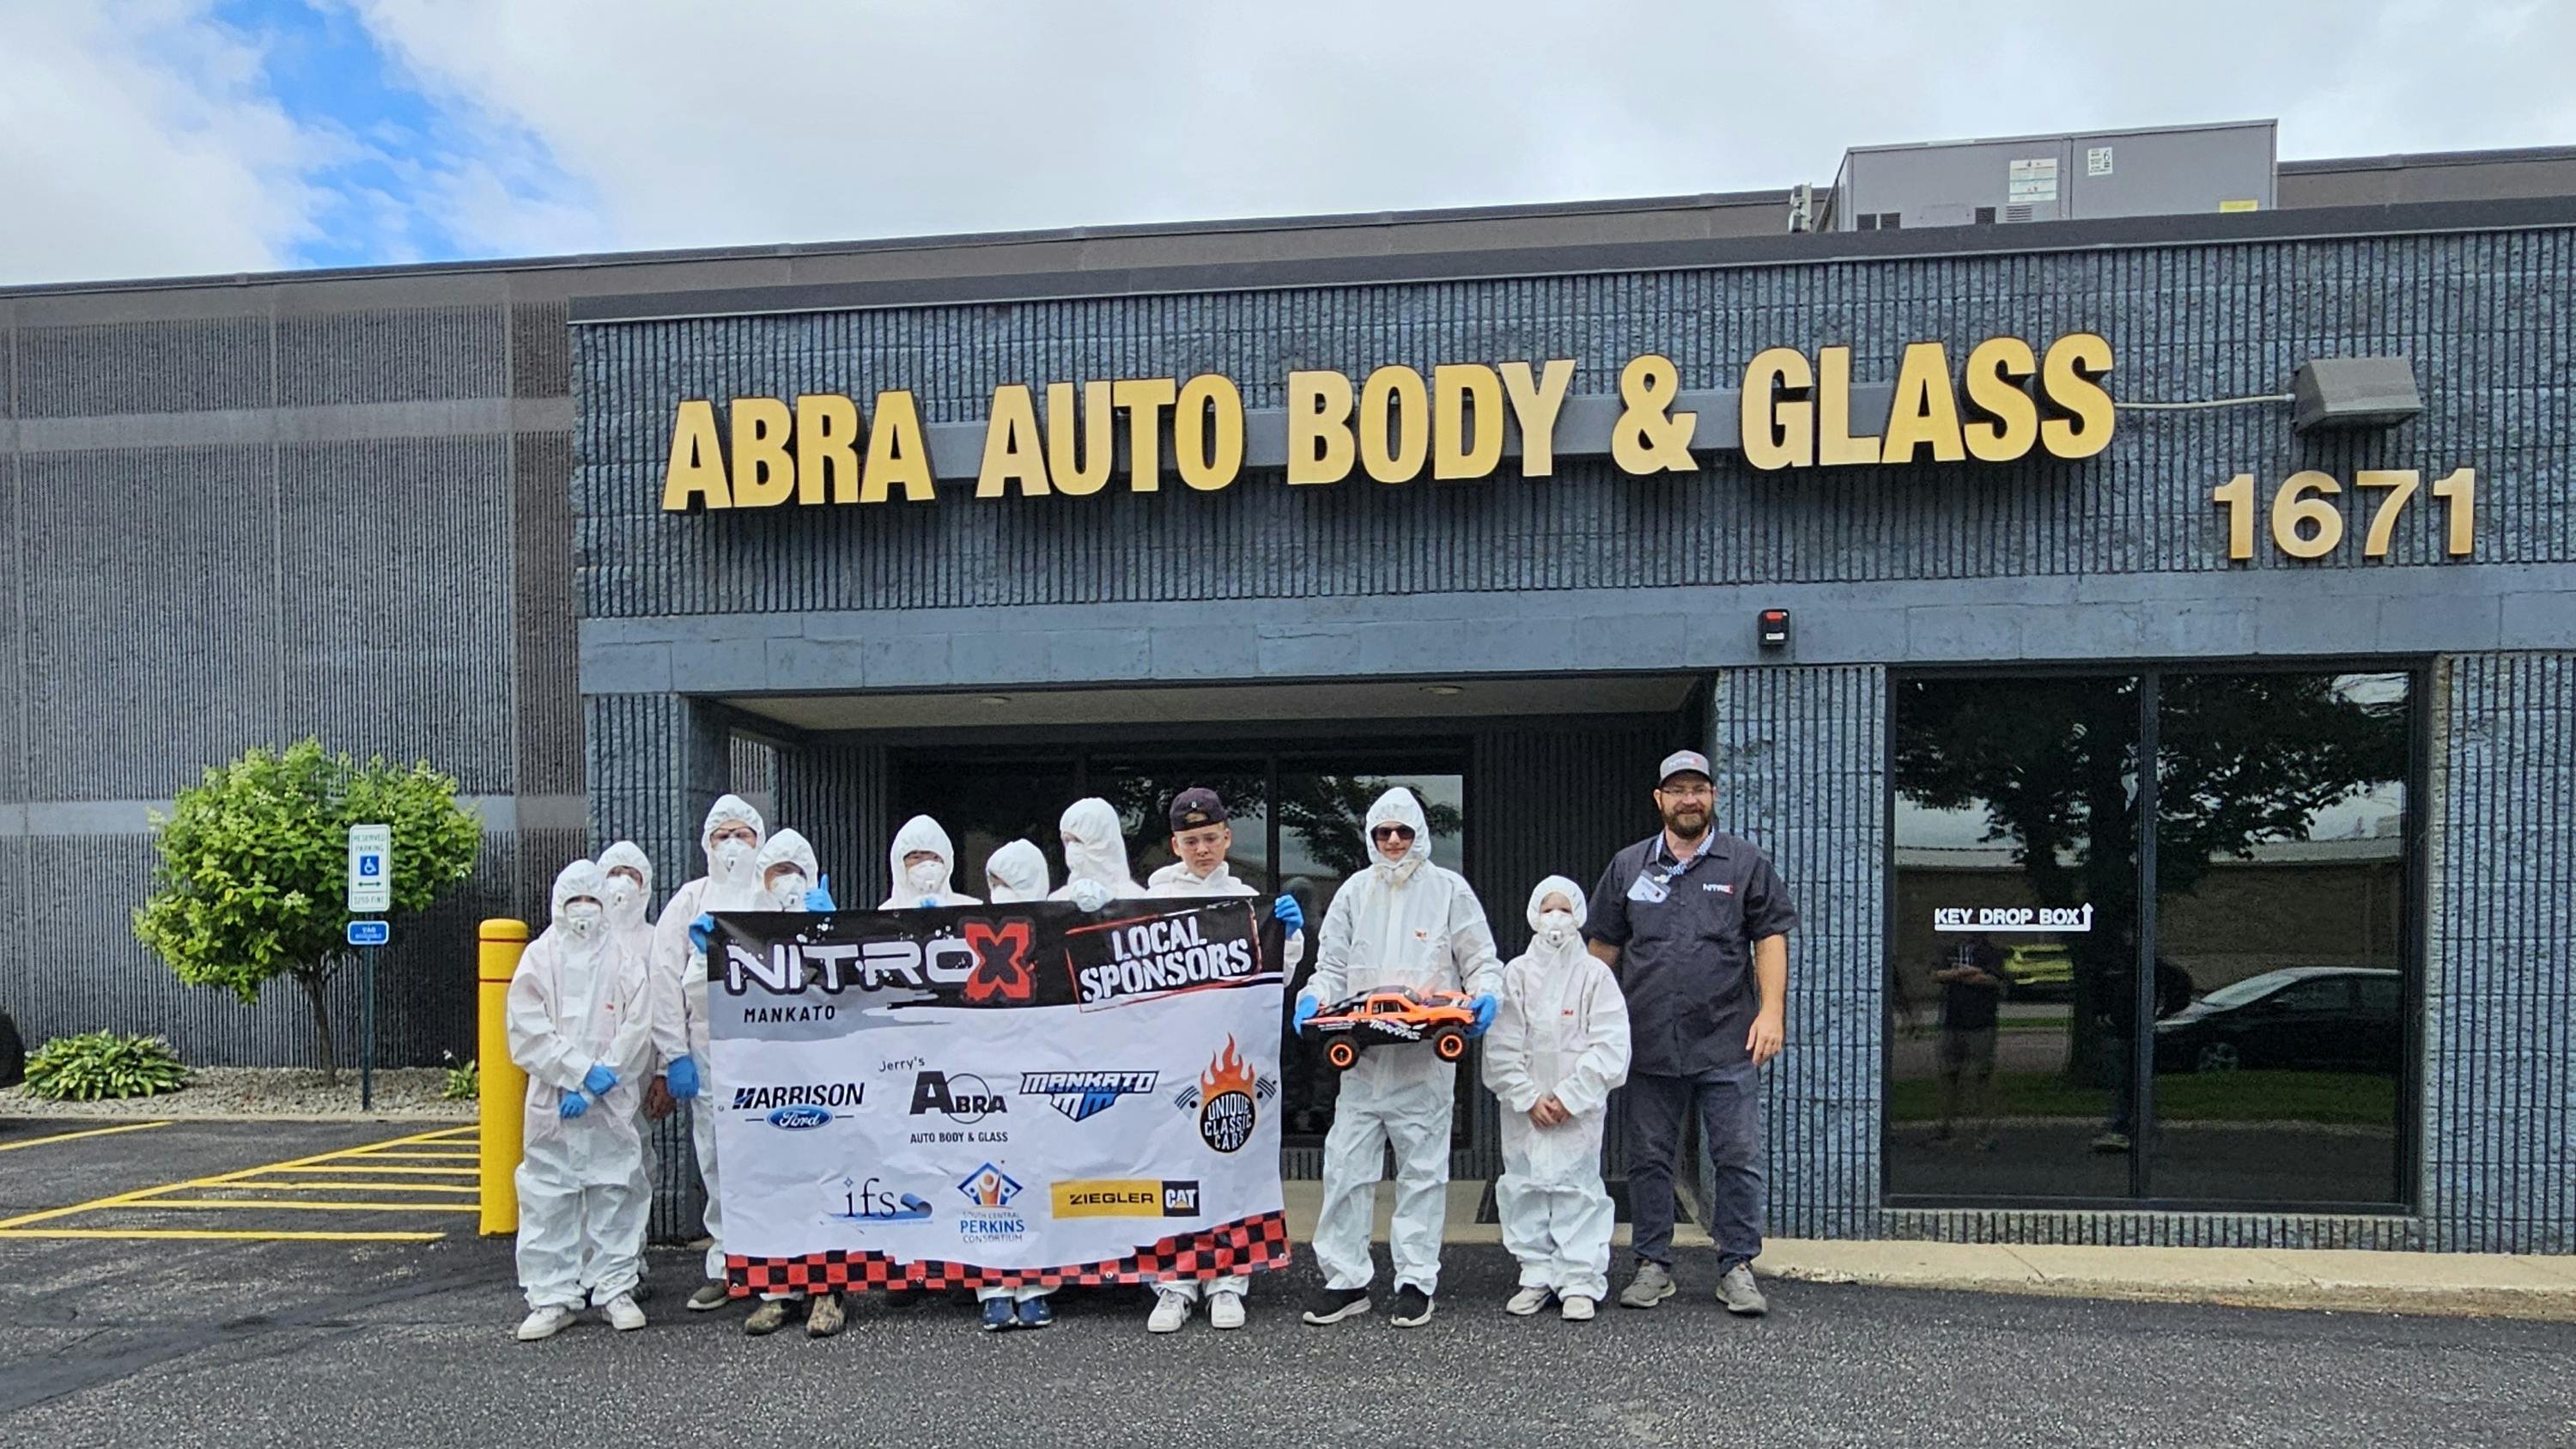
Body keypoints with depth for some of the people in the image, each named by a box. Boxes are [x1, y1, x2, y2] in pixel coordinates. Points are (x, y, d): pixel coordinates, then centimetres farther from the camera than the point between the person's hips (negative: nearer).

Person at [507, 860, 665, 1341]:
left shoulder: (626, 959, 5)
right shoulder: (539, 958, 6)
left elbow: (637, 1031, -2)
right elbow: (528, 1033, -3)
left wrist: (595, 1087, -11)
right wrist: (581, 1071, -13)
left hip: (612, 1102, 0)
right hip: (552, 1101, 0)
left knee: (615, 1193, 4)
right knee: (548, 1197, 2)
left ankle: (615, 1288, 15)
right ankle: (551, 1298, 10)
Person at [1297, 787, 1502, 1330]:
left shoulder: (1448, 889, 4)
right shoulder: (1355, 891, 12)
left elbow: (1481, 960, 6)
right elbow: (1332, 965, 14)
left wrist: (1485, 996, -14)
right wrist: (1314, 997, -6)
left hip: (1426, 1059, -2)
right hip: (1363, 1055, 3)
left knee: (1423, 1169, 6)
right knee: (1346, 1165, 2)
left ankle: (1417, 1281, 16)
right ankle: (1346, 1278, 13)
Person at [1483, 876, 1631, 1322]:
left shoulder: (1594, 974, 0)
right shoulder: (1516, 973, 4)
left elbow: (1609, 1048, -5)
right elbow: (1501, 1048, 0)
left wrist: (1568, 1098, -10)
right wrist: (1530, 1099, -7)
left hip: (1579, 1108, -2)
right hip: (1524, 1107, 2)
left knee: (1577, 1188, -2)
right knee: (1525, 1188, 6)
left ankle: (1580, 1282, 5)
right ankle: (1536, 1276, 17)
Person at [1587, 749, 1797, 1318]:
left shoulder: (1747, 864, 6)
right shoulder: (1627, 866, 10)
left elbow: (1771, 939, 3)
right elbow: (1604, 947, 13)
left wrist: (1771, 1011, -8)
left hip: (1728, 1044, -1)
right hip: (1648, 1043, 2)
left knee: (1738, 1158, 2)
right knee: (1649, 1159, 7)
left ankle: (1737, 1268, 14)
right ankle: (1653, 1266, 19)